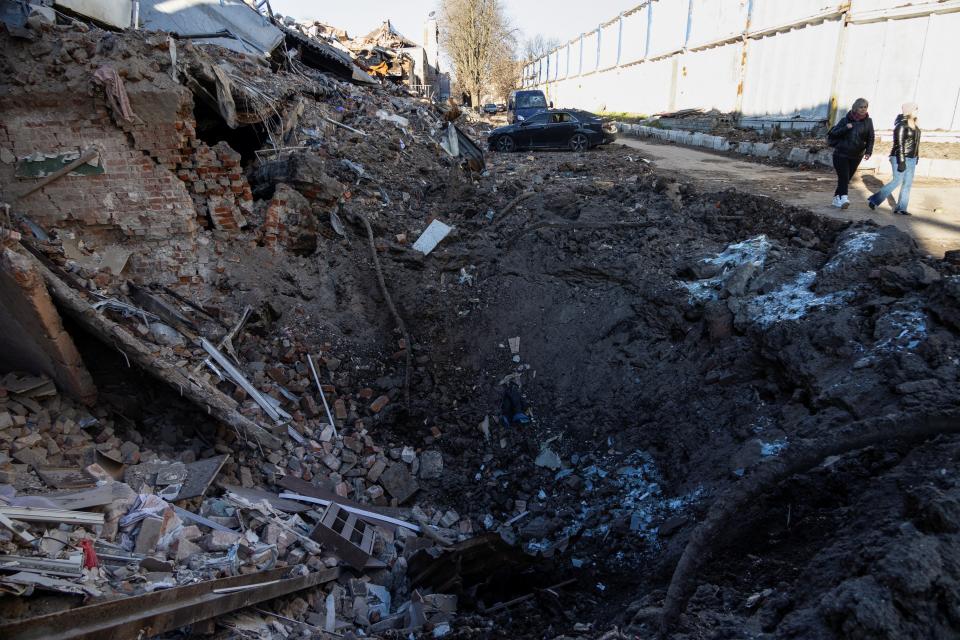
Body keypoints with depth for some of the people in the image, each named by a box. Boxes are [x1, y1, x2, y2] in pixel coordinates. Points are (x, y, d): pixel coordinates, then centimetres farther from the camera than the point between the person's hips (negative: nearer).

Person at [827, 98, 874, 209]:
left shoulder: (868, 121, 3)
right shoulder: (846, 120, -2)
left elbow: (870, 138, 4)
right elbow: (834, 133, -5)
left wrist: (868, 152, -9)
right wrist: (846, 128, -20)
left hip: (856, 156, 3)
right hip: (841, 154, -3)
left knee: (847, 178, 7)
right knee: (843, 176, -16)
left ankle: (836, 198, 17)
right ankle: (843, 197, -27)